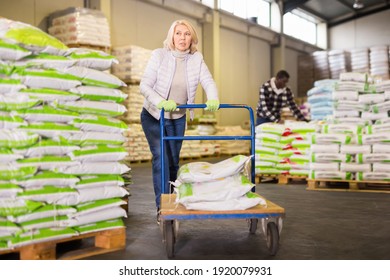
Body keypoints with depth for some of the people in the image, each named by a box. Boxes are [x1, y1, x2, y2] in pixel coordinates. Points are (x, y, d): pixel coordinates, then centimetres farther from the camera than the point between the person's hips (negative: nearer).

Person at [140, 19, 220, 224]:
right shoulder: (159, 55, -15)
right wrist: (161, 102, -37)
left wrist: (213, 100, -38)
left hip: (178, 118, 3)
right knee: (160, 157, -16)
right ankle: (162, 207, -13)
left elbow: (208, 81, -16)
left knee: (174, 161, 10)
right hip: (153, 116, -3)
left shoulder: (196, 59, -6)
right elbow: (144, 86, -19)